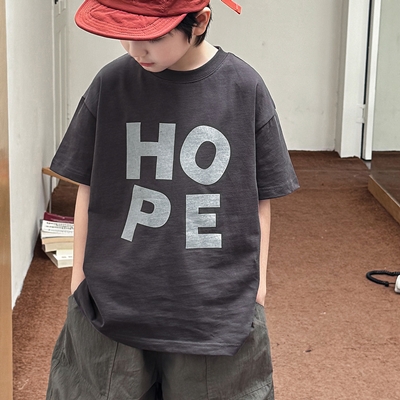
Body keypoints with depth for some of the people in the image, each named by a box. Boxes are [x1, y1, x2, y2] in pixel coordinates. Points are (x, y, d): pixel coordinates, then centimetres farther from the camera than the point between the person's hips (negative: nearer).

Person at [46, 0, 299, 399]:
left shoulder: (245, 89, -8)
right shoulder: (111, 84, -5)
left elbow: (260, 198, 1)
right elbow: (88, 189, 2)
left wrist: (257, 281, 3)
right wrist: (80, 275, 6)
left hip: (216, 305, 0)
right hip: (113, 300, 1)